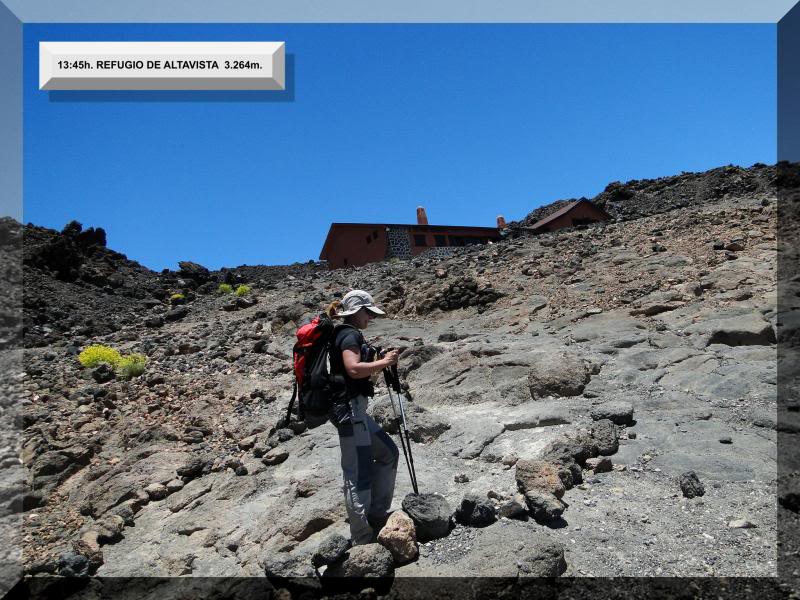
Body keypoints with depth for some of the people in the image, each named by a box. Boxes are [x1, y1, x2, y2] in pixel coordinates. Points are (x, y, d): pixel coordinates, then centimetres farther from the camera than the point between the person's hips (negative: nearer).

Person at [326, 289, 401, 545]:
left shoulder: (342, 334, 18)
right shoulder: (350, 335, -12)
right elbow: (353, 369, -27)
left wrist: (378, 363, 12)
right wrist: (384, 362, -15)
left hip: (353, 408, 11)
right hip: (349, 407, -11)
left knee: (388, 453, 16)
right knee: (359, 474, -5)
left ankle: (377, 514, 23)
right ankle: (362, 539, 2)